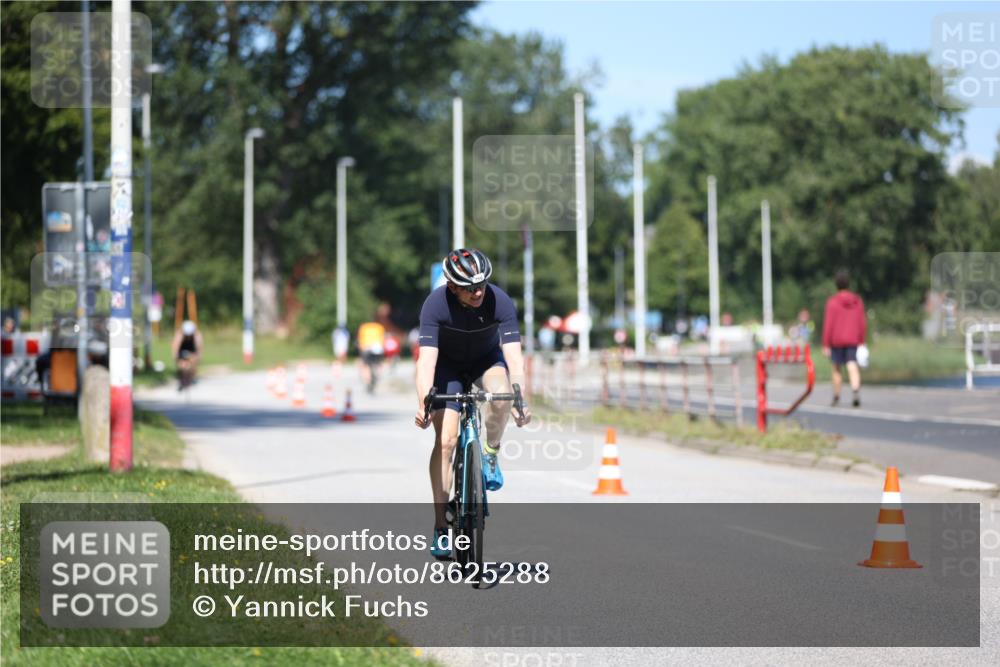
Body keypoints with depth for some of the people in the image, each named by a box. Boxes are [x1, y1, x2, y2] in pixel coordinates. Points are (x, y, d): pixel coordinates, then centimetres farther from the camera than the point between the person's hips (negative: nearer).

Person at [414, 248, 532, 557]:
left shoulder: (500, 301, -30)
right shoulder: (436, 304, -31)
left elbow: (513, 355, -35)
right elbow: (427, 358, -37)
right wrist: (423, 404, -50)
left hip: (486, 358, 1)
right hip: (448, 362, -1)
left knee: (501, 395, -34)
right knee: (445, 440, -14)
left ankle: (490, 454, -4)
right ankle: (440, 526, -7)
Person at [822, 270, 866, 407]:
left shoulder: (832, 302, -9)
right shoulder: (857, 301, 3)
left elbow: (828, 324, -10)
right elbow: (861, 323, 6)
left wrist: (826, 344, -6)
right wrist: (861, 342, 14)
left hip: (836, 341, -2)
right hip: (852, 340, 2)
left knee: (836, 369, 12)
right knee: (852, 367, -6)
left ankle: (836, 396, 19)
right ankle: (856, 391, -28)